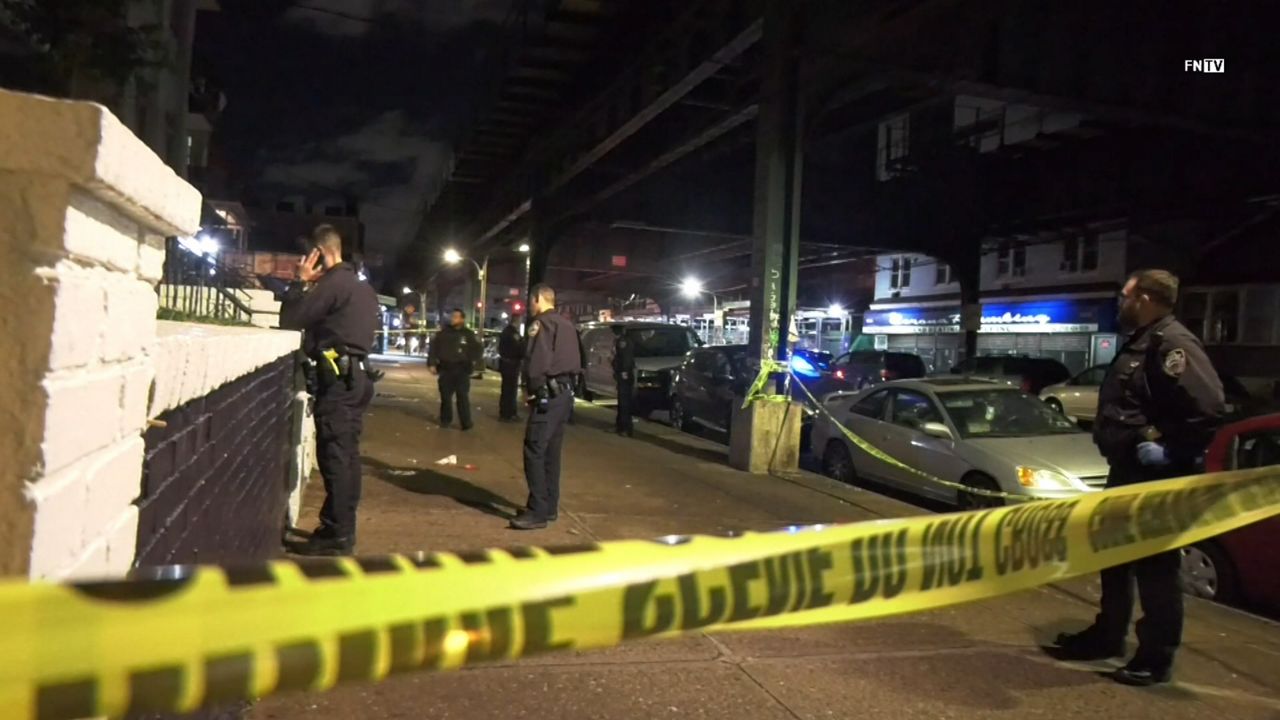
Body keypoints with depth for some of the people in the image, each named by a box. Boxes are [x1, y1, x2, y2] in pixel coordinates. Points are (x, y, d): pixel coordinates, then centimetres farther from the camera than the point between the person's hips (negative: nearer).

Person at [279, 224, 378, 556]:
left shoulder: (332, 283, -12)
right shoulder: (360, 286, 18)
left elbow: (289, 320, -11)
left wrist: (300, 282, -1)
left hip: (338, 376, -10)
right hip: (356, 374, 10)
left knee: (334, 455, -6)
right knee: (345, 455, 13)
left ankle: (336, 535, -3)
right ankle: (340, 529, 20)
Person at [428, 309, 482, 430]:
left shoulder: (468, 334, 2)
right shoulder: (443, 332, 5)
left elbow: (477, 349, 6)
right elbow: (433, 347, 6)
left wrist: (472, 361, -9)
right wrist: (432, 363, -1)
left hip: (462, 370, -2)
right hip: (445, 369, 2)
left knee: (463, 397, -6)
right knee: (445, 396, 9)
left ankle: (466, 423, -3)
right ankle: (445, 419, 23)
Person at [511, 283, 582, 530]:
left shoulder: (542, 323, -9)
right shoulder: (567, 325, 19)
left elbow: (537, 361, -19)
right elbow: (576, 361, 18)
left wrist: (532, 389, -9)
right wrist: (566, 383, 15)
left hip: (548, 394, -9)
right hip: (565, 392, 10)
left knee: (534, 451, -9)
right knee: (551, 452, 13)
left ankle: (538, 511, -11)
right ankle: (550, 507, 18)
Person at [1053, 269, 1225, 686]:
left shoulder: (1173, 343, -18)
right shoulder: (1140, 343, 15)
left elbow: (1209, 408, -29)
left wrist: (1172, 452, -24)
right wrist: (1109, 438, 13)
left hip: (1156, 478, -11)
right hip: (1127, 471, 11)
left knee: (1155, 566, 0)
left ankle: (1155, 659, 12)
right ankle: (1107, 636, 32)